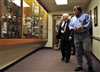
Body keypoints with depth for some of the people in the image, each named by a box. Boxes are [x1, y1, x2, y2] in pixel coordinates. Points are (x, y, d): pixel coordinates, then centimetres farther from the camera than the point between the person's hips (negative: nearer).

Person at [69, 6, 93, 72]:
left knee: (86, 50, -8)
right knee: (78, 51, 6)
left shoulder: (85, 15, 4)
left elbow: (89, 24, -7)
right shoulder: (73, 18, 18)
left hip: (85, 35, -4)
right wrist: (73, 28, -8)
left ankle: (90, 65, 12)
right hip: (76, 36, 5)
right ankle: (80, 66, 17)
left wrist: (81, 27, -18)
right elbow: (70, 26, 14)